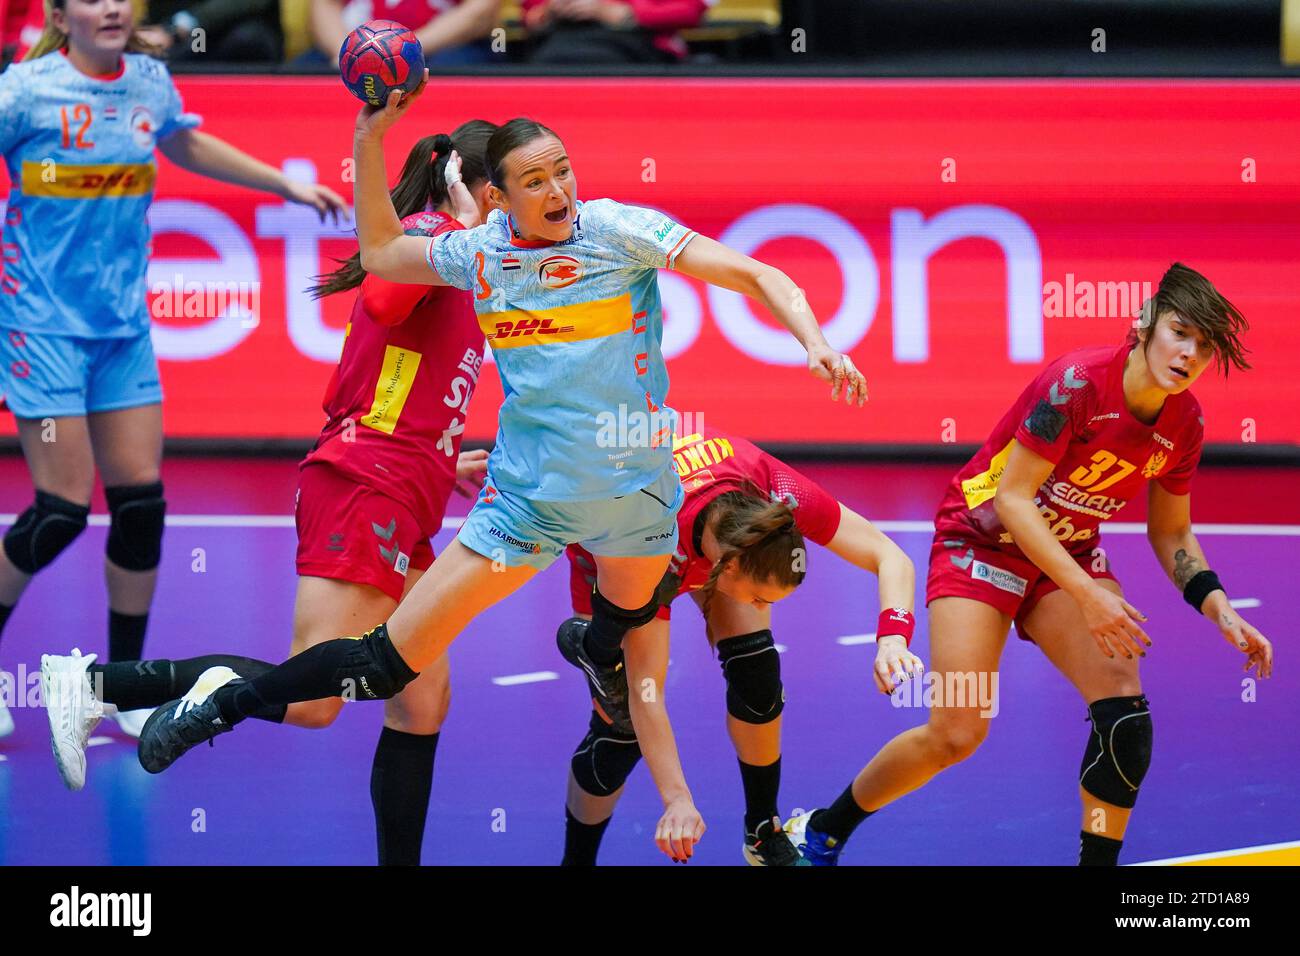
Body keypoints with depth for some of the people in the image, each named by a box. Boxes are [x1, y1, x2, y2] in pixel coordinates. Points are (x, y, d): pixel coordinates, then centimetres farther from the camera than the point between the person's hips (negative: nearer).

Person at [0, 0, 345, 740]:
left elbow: (186, 145, 26)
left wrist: (288, 184, 29)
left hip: (122, 326, 5)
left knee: (141, 500, 1)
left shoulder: (149, 83, 6)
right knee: (63, 510, -9)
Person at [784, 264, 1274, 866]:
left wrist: (1217, 608, -8)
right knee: (957, 733, -13)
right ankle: (821, 832, 11)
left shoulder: (1184, 422, -8)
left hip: (1071, 555, 5)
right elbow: (1012, 500, -26)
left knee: (1124, 712, -18)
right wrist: (1087, 594, -32)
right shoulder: (1076, 383, -28)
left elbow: (1172, 533, 8)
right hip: (983, 540, -5)